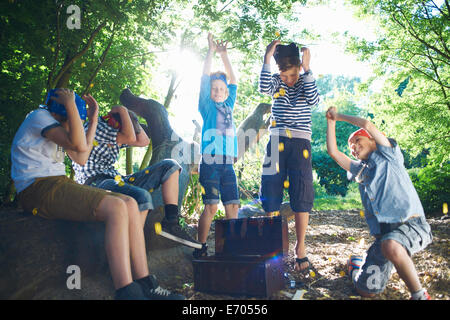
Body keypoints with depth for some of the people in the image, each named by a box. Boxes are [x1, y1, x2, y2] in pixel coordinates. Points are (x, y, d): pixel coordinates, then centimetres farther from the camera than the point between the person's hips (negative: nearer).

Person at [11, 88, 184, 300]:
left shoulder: (55, 125, 25)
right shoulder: (39, 116, -5)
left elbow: (80, 157, 19)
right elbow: (79, 145, -18)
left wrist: (93, 119, 19)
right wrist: (71, 104, -11)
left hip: (59, 185, 9)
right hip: (39, 189, -9)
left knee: (130, 204, -6)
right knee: (116, 208, -27)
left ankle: (145, 284, -10)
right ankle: (126, 292, -30)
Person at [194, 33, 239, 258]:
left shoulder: (228, 106, 18)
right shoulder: (207, 106, 6)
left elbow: (233, 80, 18)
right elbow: (205, 79, 0)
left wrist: (224, 54, 16)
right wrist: (211, 52, 2)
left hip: (227, 163, 5)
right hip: (210, 162, -5)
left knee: (232, 205, 3)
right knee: (211, 206, -9)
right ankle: (200, 247, 0)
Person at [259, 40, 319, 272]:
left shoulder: (306, 82, 6)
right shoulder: (276, 82, 8)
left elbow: (314, 100, -14)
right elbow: (264, 88, -14)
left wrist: (306, 69, -16)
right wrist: (267, 59, -17)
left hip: (300, 144, -1)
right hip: (277, 142, 1)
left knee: (301, 197, -4)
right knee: (271, 195, 2)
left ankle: (300, 248, 6)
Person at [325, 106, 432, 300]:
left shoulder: (388, 156, 9)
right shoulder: (359, 170, 25)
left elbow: (367, 125, -1)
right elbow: (333, 152, 22)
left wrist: (339, 116, 13)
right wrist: (331, 122, 23)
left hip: (411, 224, -6)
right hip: (383, 234, 6)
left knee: (391, 246, -41)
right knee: (366, 290, -1)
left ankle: (419, 295, -20)